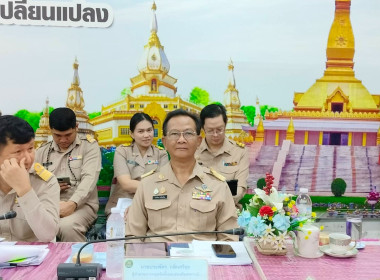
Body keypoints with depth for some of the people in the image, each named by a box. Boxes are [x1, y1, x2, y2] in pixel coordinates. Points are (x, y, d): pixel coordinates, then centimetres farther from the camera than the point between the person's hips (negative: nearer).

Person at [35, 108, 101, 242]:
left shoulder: (89, 146, 5)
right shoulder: (42, 151, 17)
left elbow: (89, 178, -8)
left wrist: (72, 204, -23)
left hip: (81, 204, -2)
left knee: (67, 226, -35)